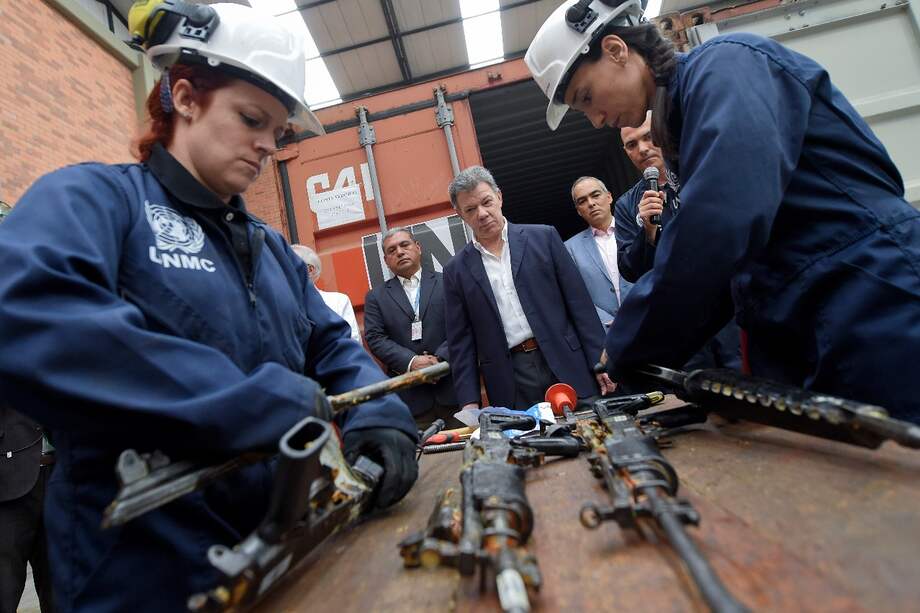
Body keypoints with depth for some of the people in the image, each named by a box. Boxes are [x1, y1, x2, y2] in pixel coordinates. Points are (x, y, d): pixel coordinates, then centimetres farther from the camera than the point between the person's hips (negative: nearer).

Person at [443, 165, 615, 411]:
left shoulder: (544, 237, 3)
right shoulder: (456, 270, 6)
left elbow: (579, 303, 2)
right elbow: (460, 342, 6)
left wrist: (600, 361, -2)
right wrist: (469, 401, 0)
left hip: (567, 367, 0)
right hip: (510, 384, 0)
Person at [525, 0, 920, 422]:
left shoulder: (726, 64, -9)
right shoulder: (683, 124, 18)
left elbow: (718, 221, -25)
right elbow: (715, 261, 17)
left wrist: (630, 352, -15)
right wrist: (644, 355, 8)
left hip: (879, 325, -8)